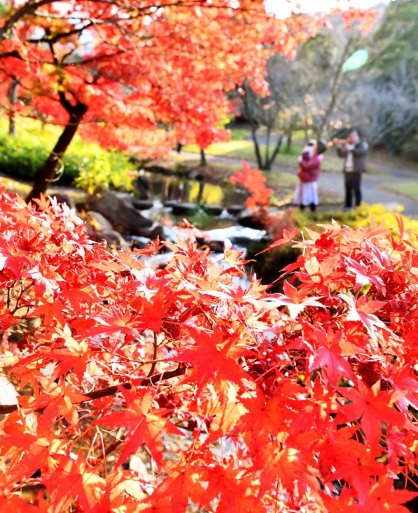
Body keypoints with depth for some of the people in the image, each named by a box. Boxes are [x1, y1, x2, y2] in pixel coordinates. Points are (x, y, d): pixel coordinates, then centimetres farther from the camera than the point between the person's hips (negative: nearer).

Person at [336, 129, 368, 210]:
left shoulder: (363, 144, 1)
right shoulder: (348, 145, 19)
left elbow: (360, 152, -20)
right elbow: (341, 155, 17)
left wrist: (350, 148, -23)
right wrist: (339, 147, 1)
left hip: (356, 171, -6)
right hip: (347, 170, 6)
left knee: (356, 189, -8)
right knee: (348, 189, 7)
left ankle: (358, 206, -4)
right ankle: (348, 205, 15)